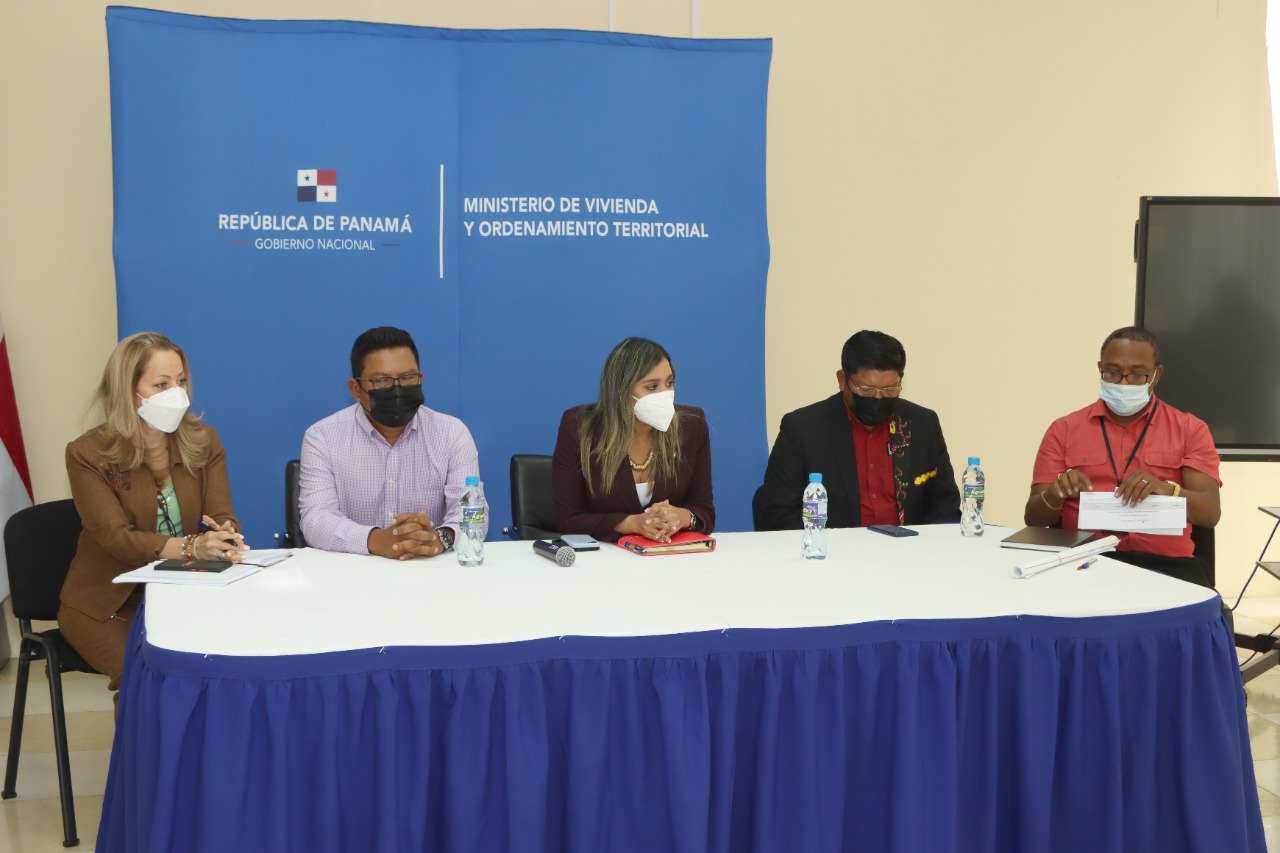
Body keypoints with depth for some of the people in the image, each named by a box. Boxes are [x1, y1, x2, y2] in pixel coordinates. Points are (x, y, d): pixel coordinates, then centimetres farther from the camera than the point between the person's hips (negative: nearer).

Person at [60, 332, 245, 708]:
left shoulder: (204, 441, 3)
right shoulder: (87, 454, -9)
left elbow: (222, 516, -5)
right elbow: (116, 537, -19)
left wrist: (225, 538, -31)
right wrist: (190, 546, -36)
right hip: (109, 602, -3)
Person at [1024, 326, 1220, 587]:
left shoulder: (1190, 429, 13)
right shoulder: (1064, 430, 14)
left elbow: (1211, 513, 0)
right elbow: (1033, 519, 9)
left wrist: (1167, 490, -22)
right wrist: (1054, 495, -15)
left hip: (1166, 563, 0)